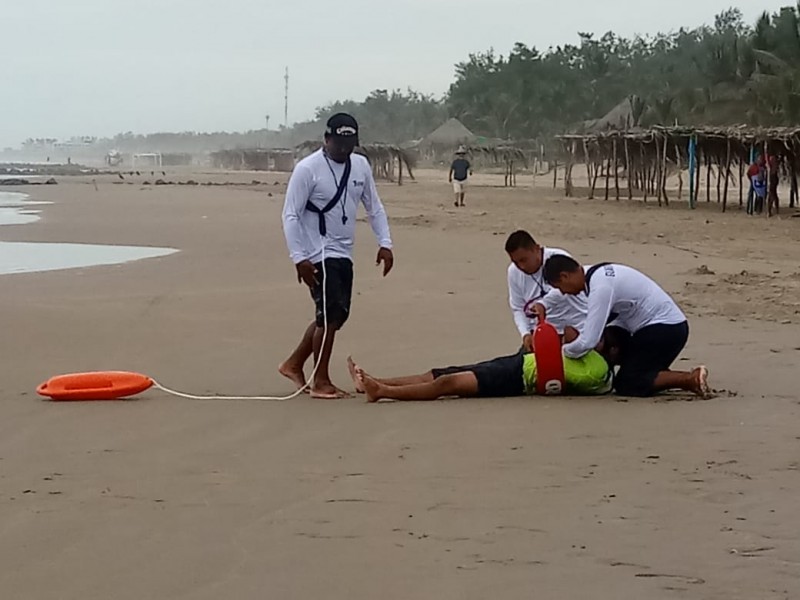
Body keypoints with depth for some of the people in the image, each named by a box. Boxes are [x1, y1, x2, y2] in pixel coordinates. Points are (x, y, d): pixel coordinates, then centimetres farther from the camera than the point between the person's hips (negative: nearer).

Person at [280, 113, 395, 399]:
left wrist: (384, 243, 3)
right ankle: (321, 382, 0)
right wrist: (299, 257, -20)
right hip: (320, 255, -7)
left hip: (344, 254, 7)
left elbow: (374, 206, 14)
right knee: (330, 315, -10)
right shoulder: (307, 169, -13)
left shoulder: (361, 165, 6)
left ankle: (294, 364, 26)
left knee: (335, 316, 11)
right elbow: (291, 215, -14)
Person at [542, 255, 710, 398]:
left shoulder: (600, 288, -21)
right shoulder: (600, 274, 8)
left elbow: (587, 342, -23)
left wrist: (563, 351, -4)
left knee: (627, 385, -8)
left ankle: (690, 379, -14)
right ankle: (691, 378, 5)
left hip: (663, 329, -10)